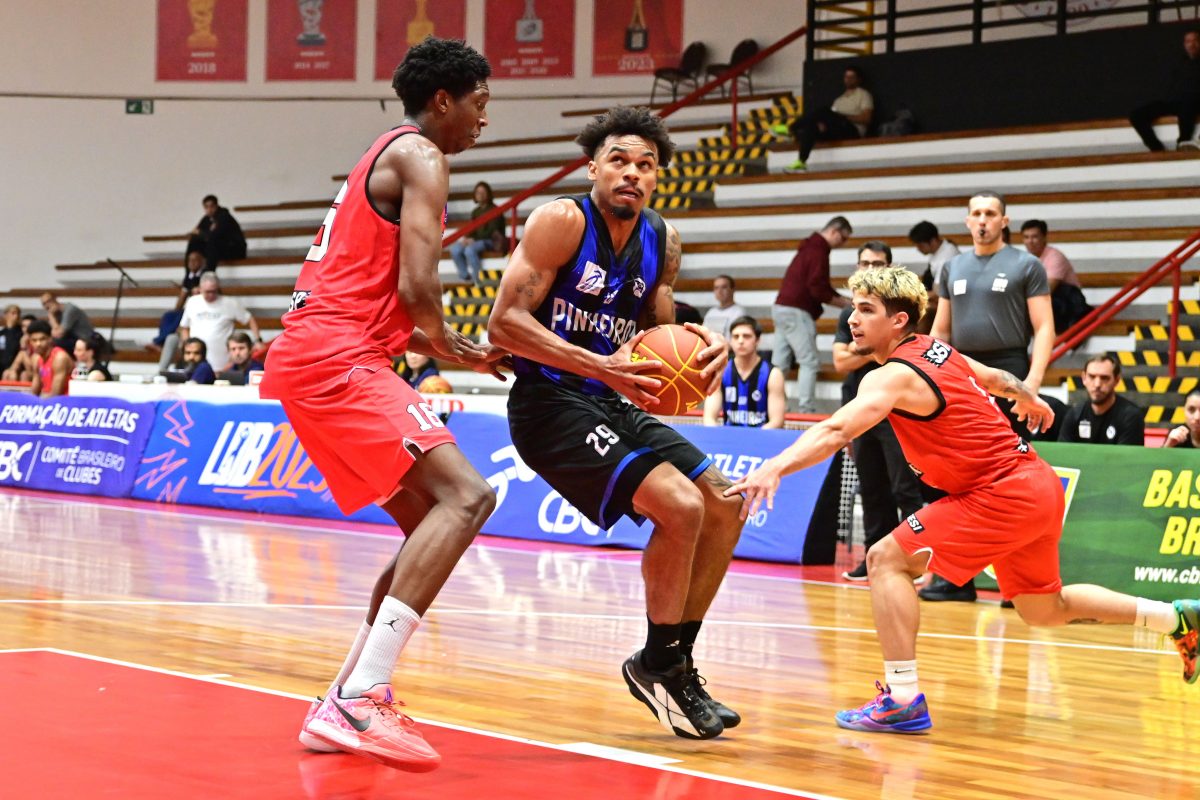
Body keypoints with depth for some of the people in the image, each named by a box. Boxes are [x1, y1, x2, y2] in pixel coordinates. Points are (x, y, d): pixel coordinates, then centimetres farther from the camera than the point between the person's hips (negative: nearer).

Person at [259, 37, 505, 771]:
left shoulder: (386, 159, 27)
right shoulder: (421, 157, -4)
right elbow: (417, 286, -17)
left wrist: (460, 352, 23)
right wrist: (448, 345, 3)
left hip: (314, 359, 10)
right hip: (338, 359, -10)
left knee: (432, 520, 14)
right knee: (465, 494, -20)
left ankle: (347, 703, 8)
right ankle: (360, 700, -28)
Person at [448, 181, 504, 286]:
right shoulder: (476, 211, 14)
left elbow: (492, 230, -16)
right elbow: (472, 229, 15)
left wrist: (473, 239, -22)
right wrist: (467, 238, -10)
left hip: (491, 241, -7)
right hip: (476, 240, 7)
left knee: (470, 250, -35)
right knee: (455, 249, -17)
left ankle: (478, 280, -29)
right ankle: (466, 277, -12)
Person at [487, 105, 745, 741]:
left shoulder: (662, 241, 7)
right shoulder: (561, 221, -15)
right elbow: (505, 323, -21)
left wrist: (706, 348, -8)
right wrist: (600, 367, -30)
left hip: (612, 405, 9)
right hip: (550, 403, -9)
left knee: (725, 506, 8)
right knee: (680, 506, -21)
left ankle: (676, 663, 18)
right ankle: (658, 663, -2)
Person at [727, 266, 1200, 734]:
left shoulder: (894, 376, -17)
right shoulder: (936, 351, 10)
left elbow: (837, 431, -34)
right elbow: (995, 379, 29)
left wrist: (775, 468, -46)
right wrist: (1028, 399, 50)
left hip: (1002, 495, -10)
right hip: (1037, 484, 10)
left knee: (887, 560, -11)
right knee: (1045, 610, 27)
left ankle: (903, 701, -16)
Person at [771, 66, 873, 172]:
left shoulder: (863, 95, 11)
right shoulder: (839, 99, 30)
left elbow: (866, 118, -4)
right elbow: (832, 119, 16)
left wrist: (844, 117, -13)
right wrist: (823, 124, -9)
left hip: (852, 130, -6)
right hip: (836, 130, 7)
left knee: (823, 112, -30)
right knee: (809, 128, -23)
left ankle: (790, 130, -25)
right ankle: (801, 162, -36)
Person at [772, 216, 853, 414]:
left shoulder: (810, 247, 20)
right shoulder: (818, 251, -13)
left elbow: (820, 286, 23)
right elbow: (818, 289, -19)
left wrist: (844, 301, 15)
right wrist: (844, 304, -8)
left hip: (781, 308, 10)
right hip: (796, 312, -10)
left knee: (779, 362, 9)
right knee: (810, 362, -8)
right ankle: (805, 409, -12)